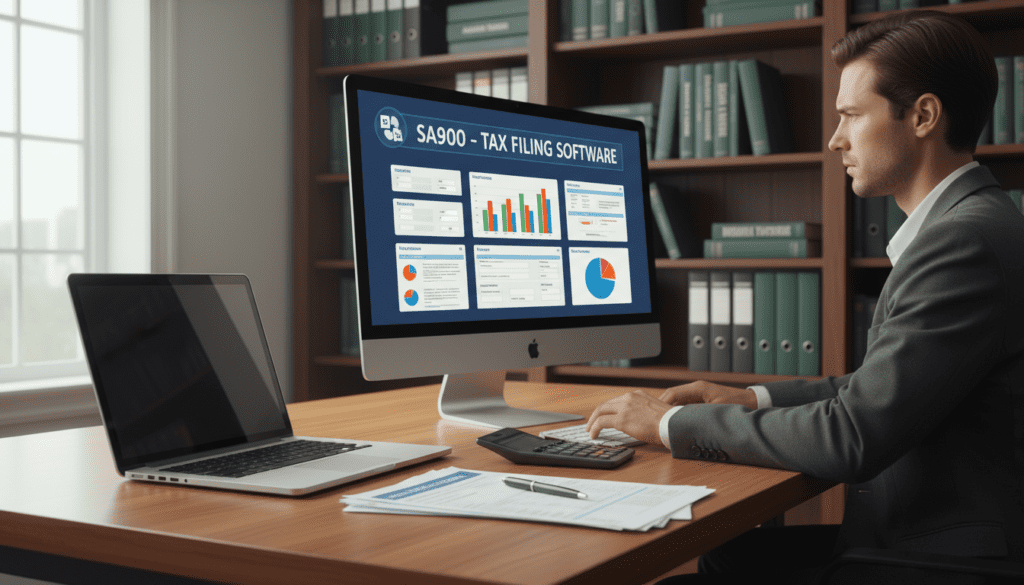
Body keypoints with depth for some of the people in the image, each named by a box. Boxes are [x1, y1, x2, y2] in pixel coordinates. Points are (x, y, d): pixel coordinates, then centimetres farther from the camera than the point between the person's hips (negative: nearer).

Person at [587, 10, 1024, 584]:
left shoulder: (968, 240, -22)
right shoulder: (963, 224, 11)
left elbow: (852, 438, -25)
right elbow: (881, 388, 19)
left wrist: (674, 422, -15)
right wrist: (755, 398, 10)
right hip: (911, 534, 9)